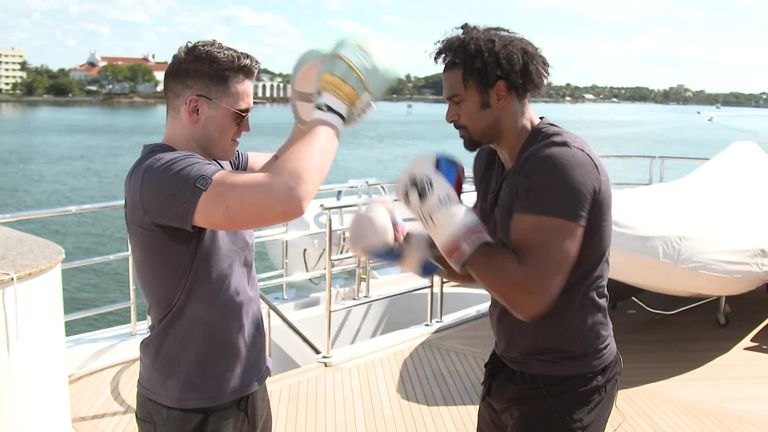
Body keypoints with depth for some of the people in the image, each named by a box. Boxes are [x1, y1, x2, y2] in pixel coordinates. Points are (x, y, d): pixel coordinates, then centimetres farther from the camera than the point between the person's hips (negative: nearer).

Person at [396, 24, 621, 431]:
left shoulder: (560, 163, -25)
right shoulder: (489, 160, 2)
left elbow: (528, 295, -33)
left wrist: (445, 214, -26)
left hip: (563, 385, -8)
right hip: (509, 366, 8)